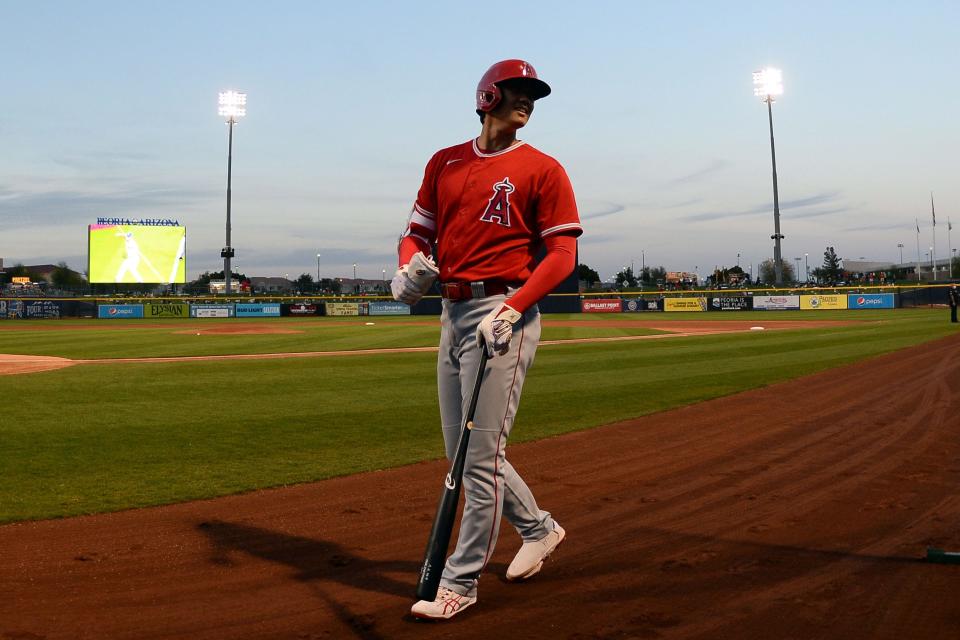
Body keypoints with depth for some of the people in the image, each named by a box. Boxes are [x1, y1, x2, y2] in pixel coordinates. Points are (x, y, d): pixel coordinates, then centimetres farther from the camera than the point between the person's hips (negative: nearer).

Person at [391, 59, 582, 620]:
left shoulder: (542, 169, -1)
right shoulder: (444, 163, 14)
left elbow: (563, 255, -7)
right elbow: (418, 230, 17)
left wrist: (511, 310, -21)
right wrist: (410, 266, -8)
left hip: (504, 312, -6)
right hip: (453, 313, 7)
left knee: (482, 454, -5)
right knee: (463, 450, 14)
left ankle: (461, 580, 9)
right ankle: (539, 529, 35)